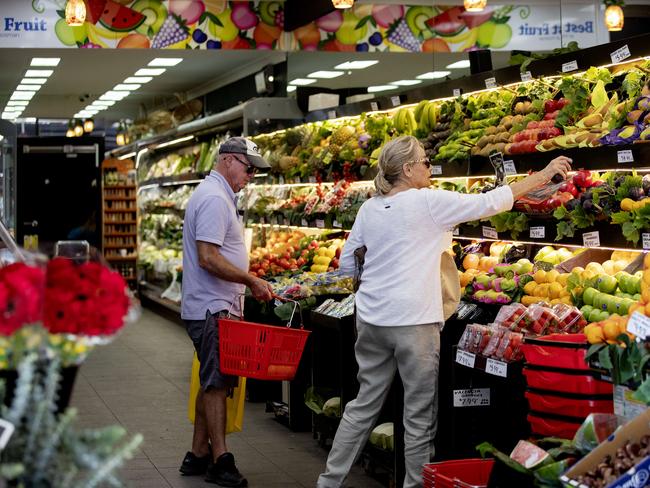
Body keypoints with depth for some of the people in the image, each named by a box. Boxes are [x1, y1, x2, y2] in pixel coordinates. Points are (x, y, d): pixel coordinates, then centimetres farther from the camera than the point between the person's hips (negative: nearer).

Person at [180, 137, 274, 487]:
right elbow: (208, 258, -23)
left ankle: (198, 455, 19)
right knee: (217, 383, -7)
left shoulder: (216, 195, 19)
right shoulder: (215, 199, -15)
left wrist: (245, 286, 21)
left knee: (213, 383, 13)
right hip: (213, 309, -11)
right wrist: (251, 281, -17)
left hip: (215, 307, 11)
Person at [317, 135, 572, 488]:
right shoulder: (428, 202, -8)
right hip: (412, 322, -7)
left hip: (371, 317, 7)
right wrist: (544, 175, 3)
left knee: (364, 404, 16)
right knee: (420, 416, 4)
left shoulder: (369, 208, 8)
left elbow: (346, 265, 14)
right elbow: (490, 203, -4)